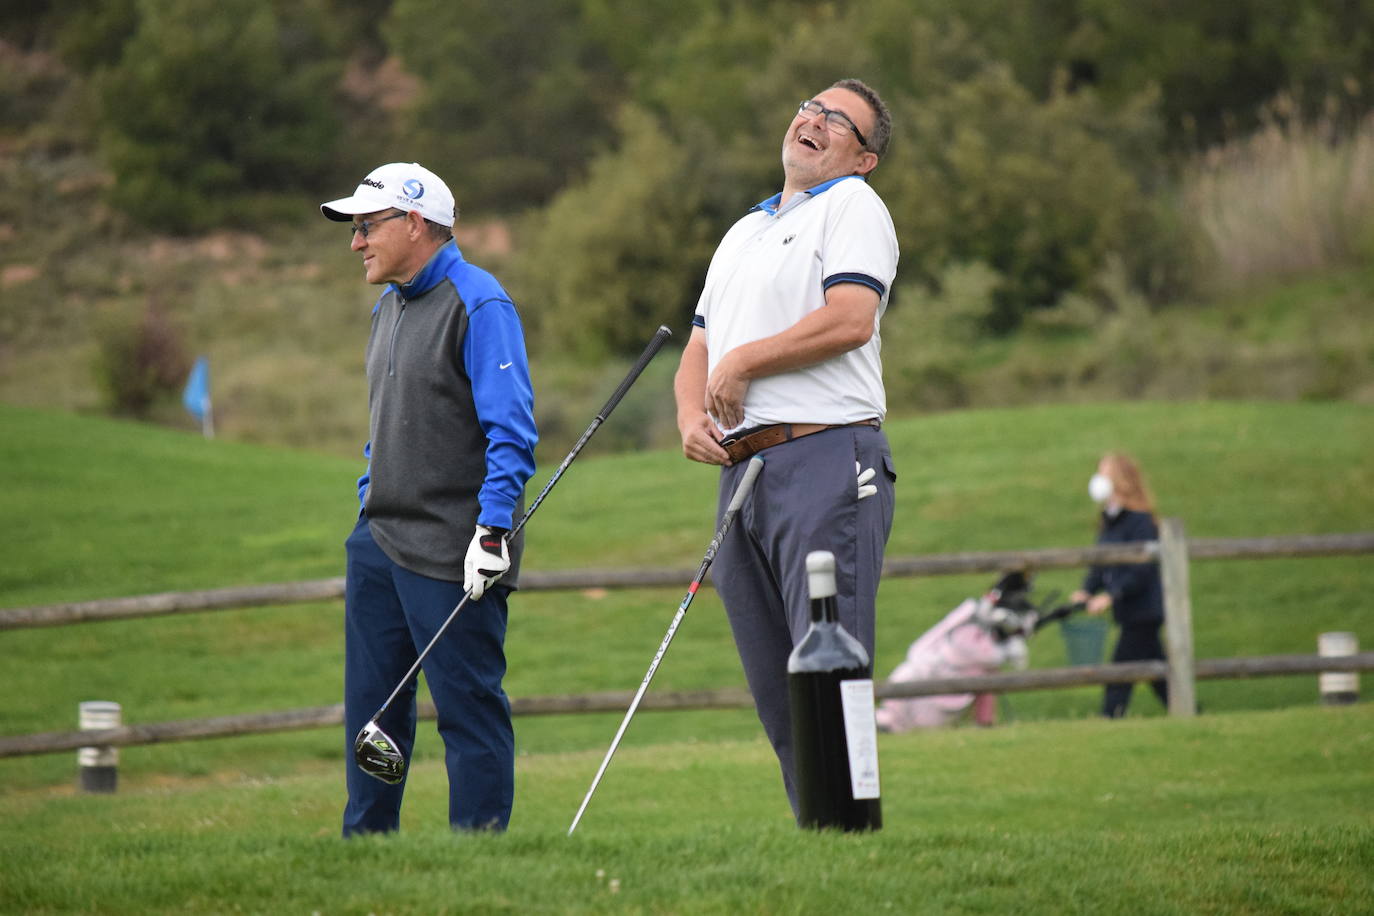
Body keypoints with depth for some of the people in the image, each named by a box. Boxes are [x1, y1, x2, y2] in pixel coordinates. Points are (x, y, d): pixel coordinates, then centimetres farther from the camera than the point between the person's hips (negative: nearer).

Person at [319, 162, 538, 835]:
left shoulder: (477, 304, -12)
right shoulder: (388, 306, 16)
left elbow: (511, 432, -16)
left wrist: (493, 532, -21)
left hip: (451, 553, -9)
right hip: (380, 545, 9)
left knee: (469, 709, -4)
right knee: (371, 702, 11)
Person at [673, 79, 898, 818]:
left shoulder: (853, 205, 3)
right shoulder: (742, 232, 27)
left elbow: (850, 319, -13)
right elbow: (698, 353, 24)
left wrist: (742, 363, -4)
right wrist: (692, 417, 2)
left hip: (827, 458, -8)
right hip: (741, 472, 8)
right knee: (776, 695, 5)